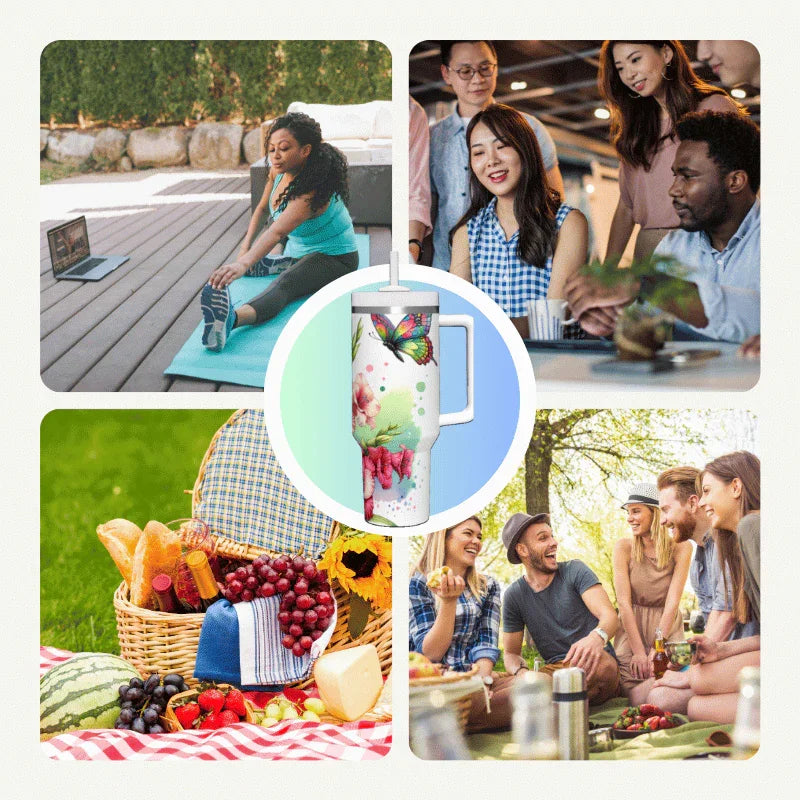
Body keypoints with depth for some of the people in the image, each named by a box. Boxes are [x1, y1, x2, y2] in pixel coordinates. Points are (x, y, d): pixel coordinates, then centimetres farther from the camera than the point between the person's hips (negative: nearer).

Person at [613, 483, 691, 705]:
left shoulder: (680, 548, -7)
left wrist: (657, 649, -18)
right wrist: (638, 651, -16)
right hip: (632, 631, 0)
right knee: (640, 700, -18)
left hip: (667, 631, 0)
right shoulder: (624, 548, -6)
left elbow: (672, 602, -12)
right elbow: (624, 602, -10)